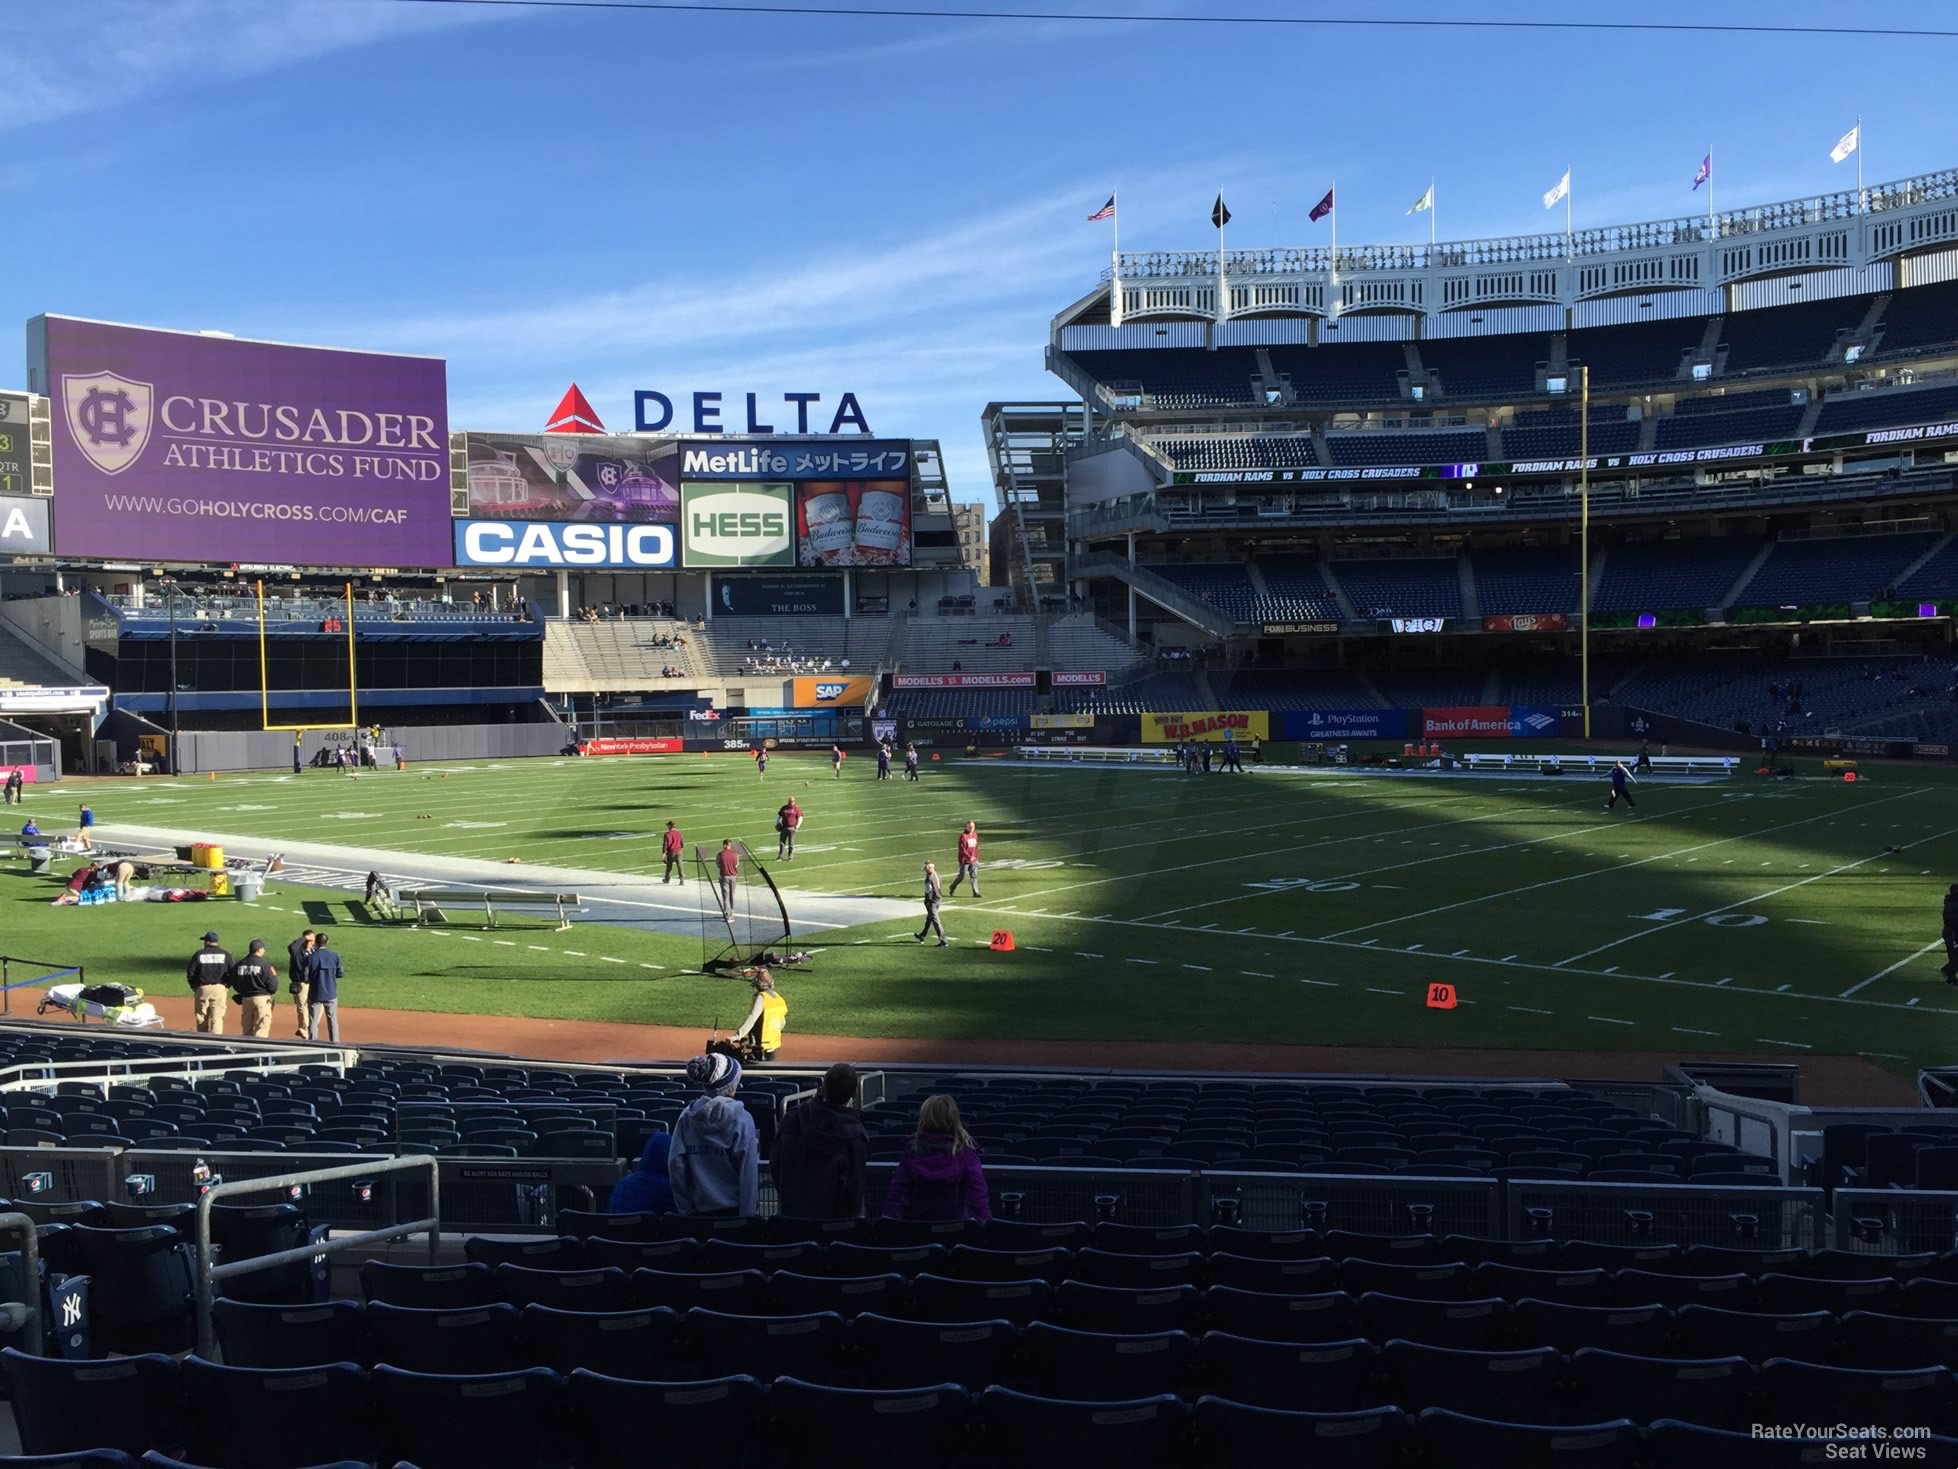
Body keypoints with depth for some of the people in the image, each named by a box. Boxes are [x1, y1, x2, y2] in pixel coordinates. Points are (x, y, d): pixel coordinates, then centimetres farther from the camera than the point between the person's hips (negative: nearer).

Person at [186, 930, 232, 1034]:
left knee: (202, 1017, 12)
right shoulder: (225, 955, 3)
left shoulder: (198, 954, 2)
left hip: (202, 989, 0)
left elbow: (190, 974, -1)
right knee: (217, 1017, -3)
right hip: (219, 988, 0)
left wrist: (194, 987, 13)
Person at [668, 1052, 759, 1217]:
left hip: (701, 1208, 3)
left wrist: (686, 1209, 6)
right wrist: (747, 1215, -7)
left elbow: (675, 1164, -2)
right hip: (733, 1208, -3)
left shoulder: (687, 1117, -2)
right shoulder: (741, 1119, -12)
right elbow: (749, 1171, -13)